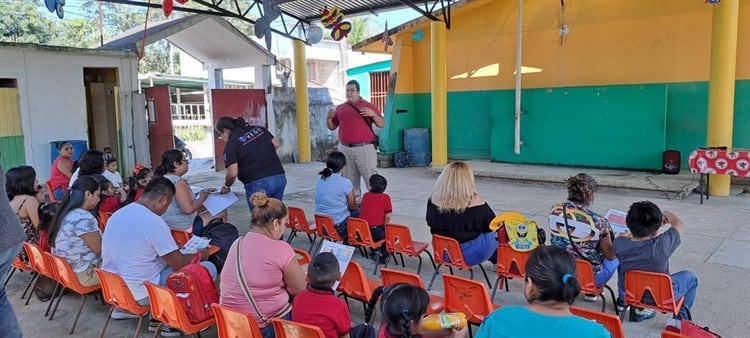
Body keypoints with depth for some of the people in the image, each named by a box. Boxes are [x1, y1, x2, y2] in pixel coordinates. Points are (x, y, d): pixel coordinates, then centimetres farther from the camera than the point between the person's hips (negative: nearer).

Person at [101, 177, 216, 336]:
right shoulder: (153, 221, -22)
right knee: (208, 268, -6)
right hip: (140, 293, -9)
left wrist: (171, 248, 19)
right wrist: (201, 255, 3)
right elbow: (178, 264, -16)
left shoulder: (119, 213, 4)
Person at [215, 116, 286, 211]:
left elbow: (232, 173, -12)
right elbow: (276, 144, 15)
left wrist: (226, 186, 6)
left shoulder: (231, 144, -6)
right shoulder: (259, 129, 11)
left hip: (257, 184, -6)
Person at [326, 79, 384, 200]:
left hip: (364, 148, -3)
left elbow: (381, 124, 1)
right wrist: (328, 118, -2)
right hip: (345, 149, 4)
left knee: (371, 179, -5)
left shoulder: (368, 106, 5)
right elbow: (332, 127, 19)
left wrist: (373, 114, -16)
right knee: (350, 180, 8)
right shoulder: (340, 108, 14)